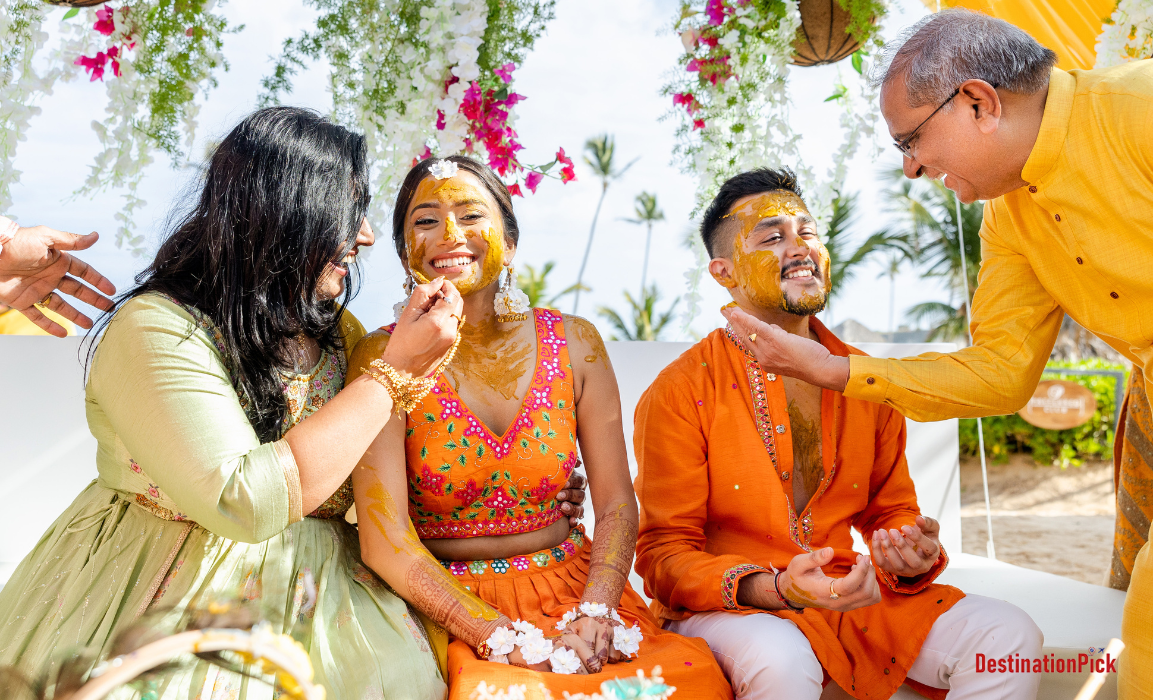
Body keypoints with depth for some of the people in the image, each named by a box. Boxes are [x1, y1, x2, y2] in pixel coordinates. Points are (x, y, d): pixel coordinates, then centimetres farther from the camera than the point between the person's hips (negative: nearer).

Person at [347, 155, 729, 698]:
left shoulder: (574, 343, 2)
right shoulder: (383, 360, -6)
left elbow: (616, 507, 1)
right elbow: (384, 540, -12)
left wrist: (593, 616, -15)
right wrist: (507, 639, -20)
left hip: (574, 586, 3)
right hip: (448, 606, -2)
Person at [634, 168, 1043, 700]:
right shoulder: (678, 394, -10)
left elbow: (891, 511, 15)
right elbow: (664, 556, -10)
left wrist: (910, 559, -9)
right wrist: (776, 587, -26)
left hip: (847, 595, 5)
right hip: (723, 609, -5)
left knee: (1010, 636, -13)